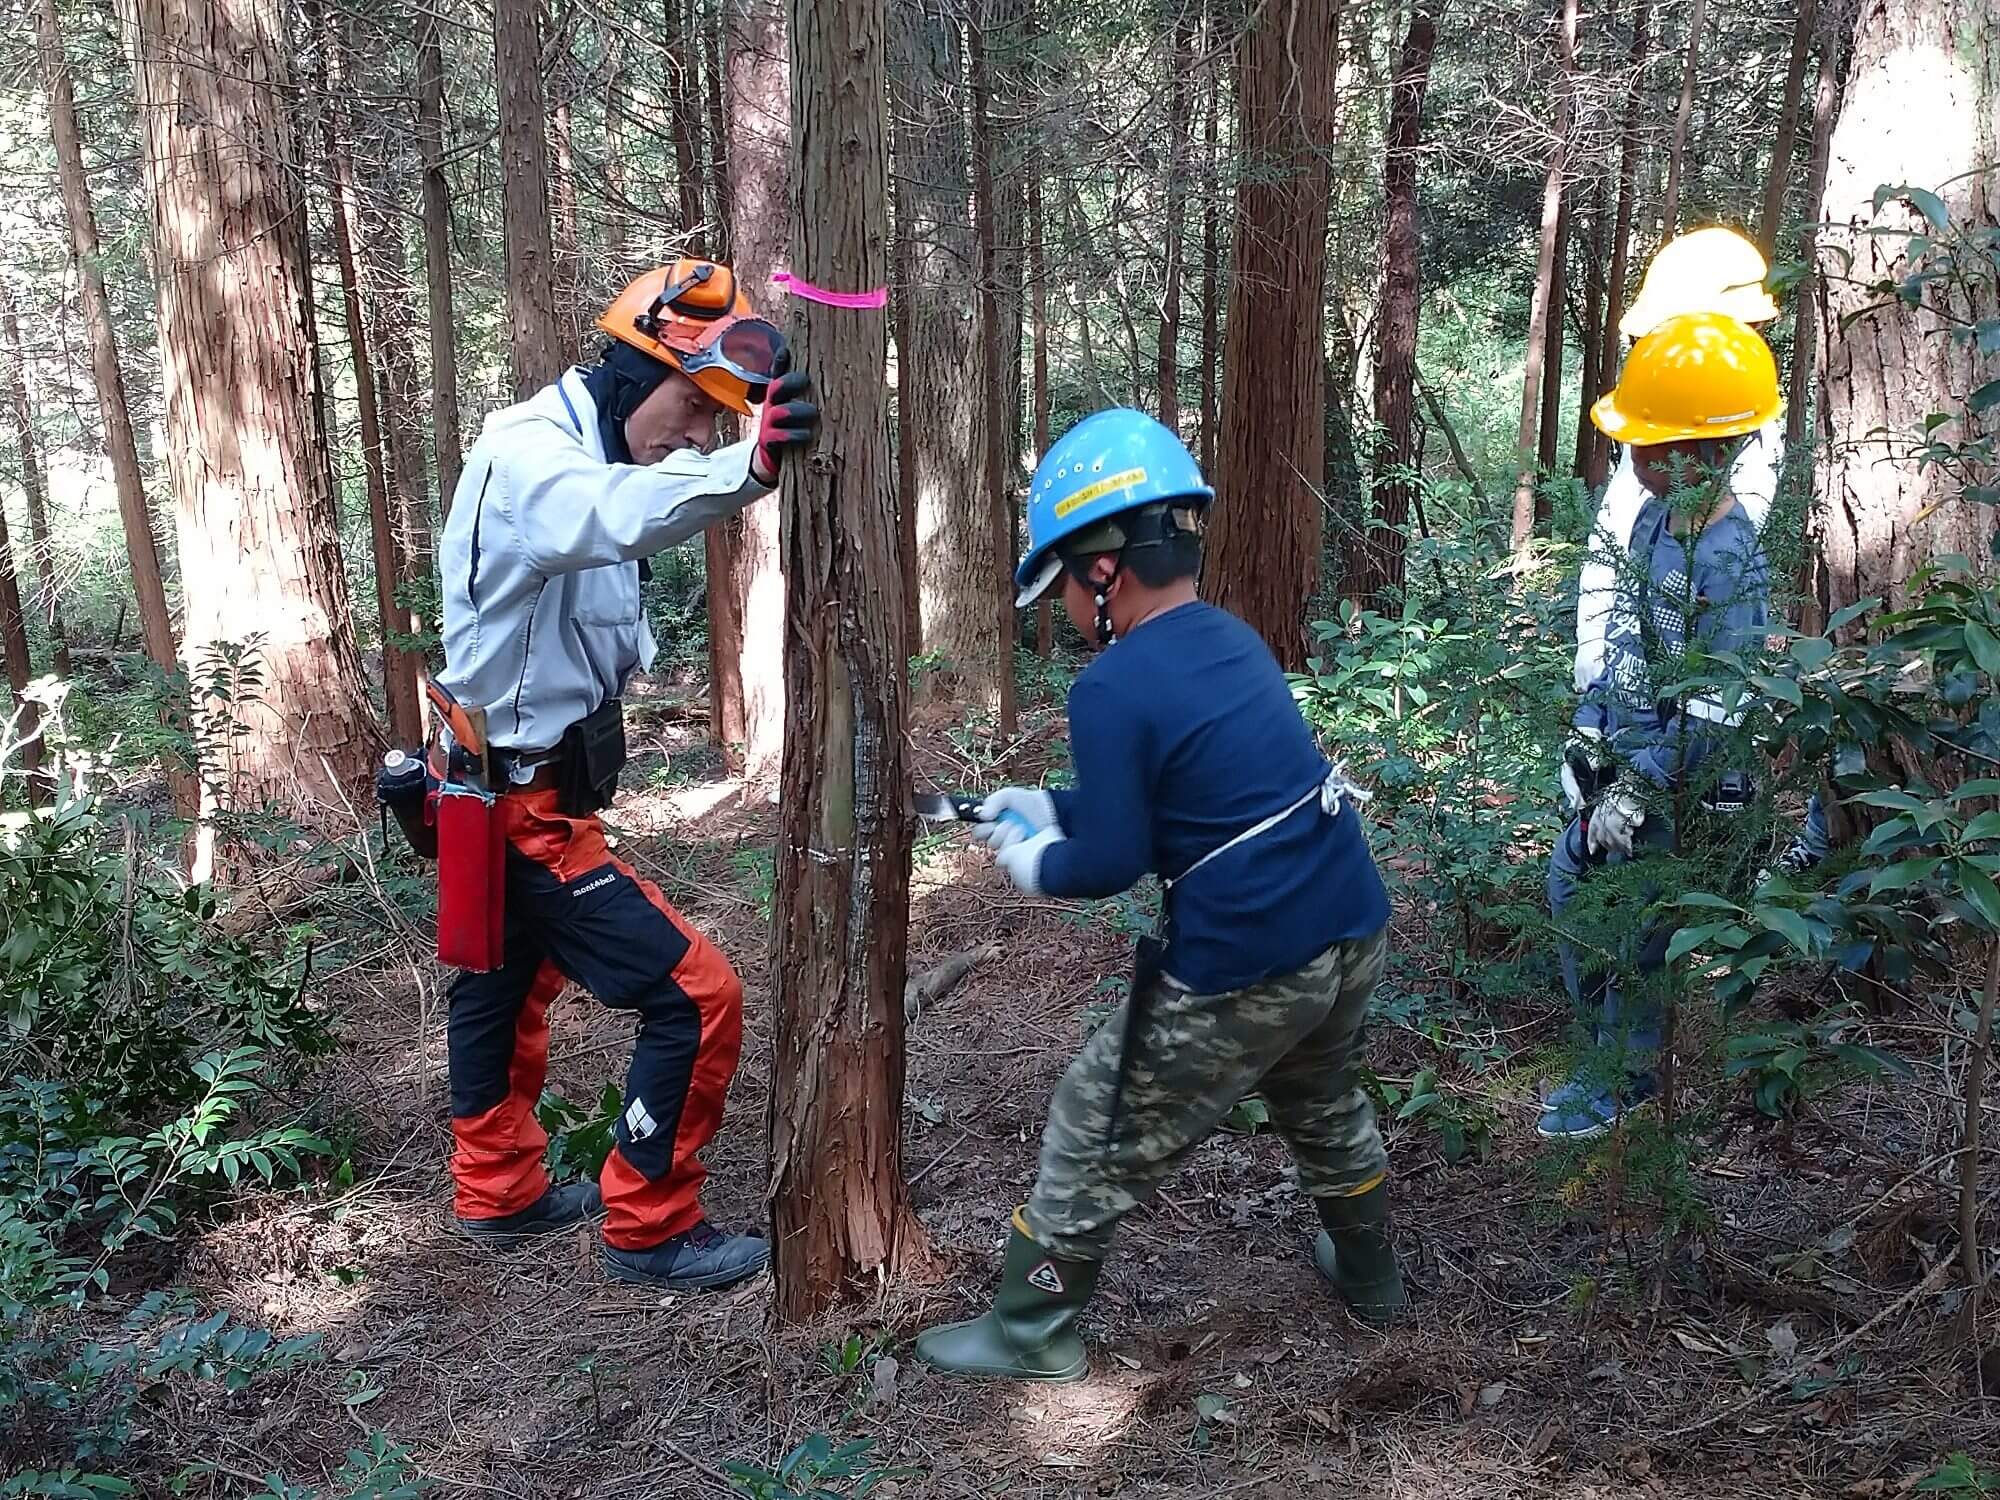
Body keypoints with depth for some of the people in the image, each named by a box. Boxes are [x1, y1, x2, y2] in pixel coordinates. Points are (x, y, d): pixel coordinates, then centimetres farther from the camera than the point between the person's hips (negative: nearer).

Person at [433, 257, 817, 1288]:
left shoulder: (586, 453, 10)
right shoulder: (527, 453, -24)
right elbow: (612, 514, -47)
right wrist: (743, 467, -63)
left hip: (496, 792, 11)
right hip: (525, 808, -11)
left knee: (505, 987, 25)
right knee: (695, 998, -6)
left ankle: (500, 1193, 45)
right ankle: (649, 1229, 10)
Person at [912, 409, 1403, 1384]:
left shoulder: (1112, 690, -17)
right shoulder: (1230, 638, 8)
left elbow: (1112, 862, -14)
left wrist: (1035, 864, 6)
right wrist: (1044, 808, 22)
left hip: (1245, 973, -8)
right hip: (1353, 933, 8)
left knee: (1097, 1133, 10)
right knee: (1323, 1106, 34)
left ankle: (1032, 1332, 23)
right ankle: (1368, 1275, 52)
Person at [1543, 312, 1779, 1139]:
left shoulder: (1725, 558, -25)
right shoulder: (1656, 518, 2)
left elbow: (1715, 706, -25)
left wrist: (1638, 790, -23)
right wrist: (1588, 734, 12)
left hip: (1676, 778, -8)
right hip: (1625, 755, 8)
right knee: (1569, 883, 20)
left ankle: (1622, 1073, 27)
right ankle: (1600, 1015, 42)